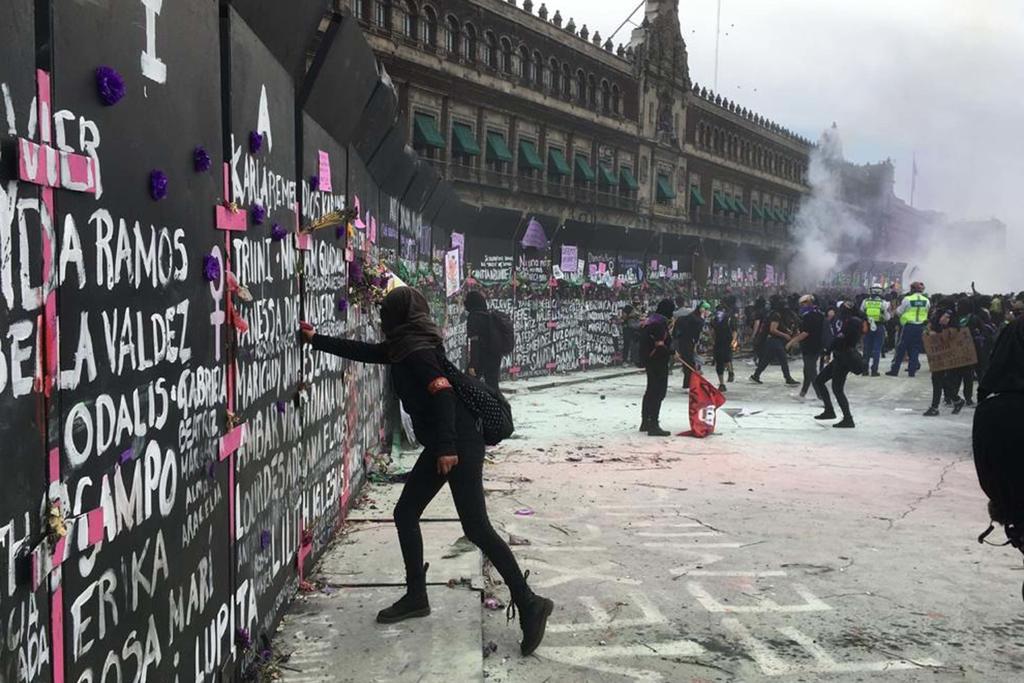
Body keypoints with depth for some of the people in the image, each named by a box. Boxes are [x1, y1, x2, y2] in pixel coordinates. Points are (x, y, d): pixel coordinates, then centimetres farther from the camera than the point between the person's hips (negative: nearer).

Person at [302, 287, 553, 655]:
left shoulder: (417, 350, -13)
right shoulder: (404, 347, 16)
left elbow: (442, 394, -23)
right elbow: (363, 351, 28)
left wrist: (447, 447, -27)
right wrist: (317, 340, 35)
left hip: (460, 444, -10)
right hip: (442, 444, 10)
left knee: (476, 528, -12)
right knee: (405, 513, 13)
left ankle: (529, 604, -9)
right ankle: (416, 596, 23)